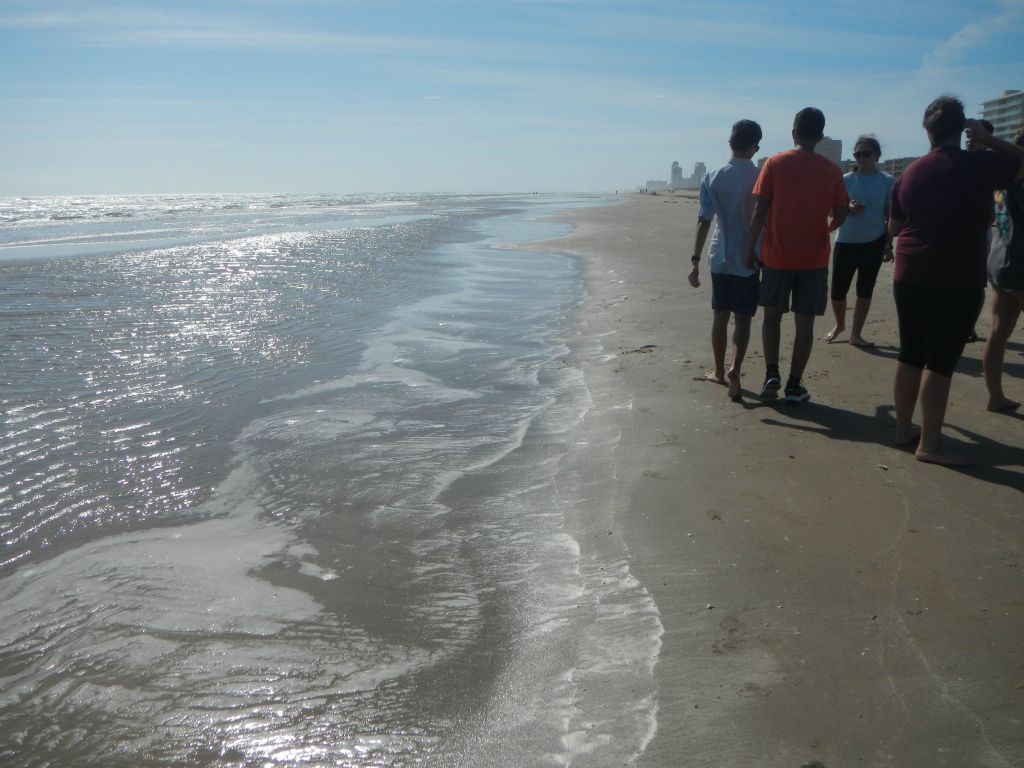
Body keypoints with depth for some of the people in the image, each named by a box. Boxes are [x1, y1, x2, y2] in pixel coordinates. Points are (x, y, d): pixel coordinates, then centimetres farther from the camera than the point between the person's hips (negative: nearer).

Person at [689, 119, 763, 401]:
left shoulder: (712, 177, -2)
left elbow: (704, 221, -6)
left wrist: (695, 260, -6)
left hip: (720, 258, 2)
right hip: (749, 260, -2)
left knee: (720, 316, 13)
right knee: (742, 318, 3)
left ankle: (719, 371, 26)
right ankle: (734, 370, -13)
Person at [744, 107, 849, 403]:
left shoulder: (774, 163, -4)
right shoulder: (832, 171, 0)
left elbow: (760, 211, -8)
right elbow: (840, 216, 4)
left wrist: (750, 249, 0)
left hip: (777, 255, 0)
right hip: (814, 258, 1)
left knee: (772, 315, 14)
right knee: (804, 321, 6)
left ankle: (772, 373, 2)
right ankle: (794, 385, 9)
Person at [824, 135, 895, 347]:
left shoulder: (886, 181, -1)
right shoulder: (846, 179, -1)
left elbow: (889, 216, 3)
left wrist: (888, 244, 0)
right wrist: (849, 208, -20)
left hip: (874, 243, 0)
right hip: (846, 242, 0)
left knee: (865, 290, 7)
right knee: (838, 290, 1)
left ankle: (856, 334, 17)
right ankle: (839, 324, 28)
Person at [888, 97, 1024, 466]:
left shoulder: (910, 173, 7)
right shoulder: (979, 166, -8)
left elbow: (894, 228, 15)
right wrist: (988, 139, 7)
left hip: (910, 276, 5)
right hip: (957, 280, -5)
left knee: (911, 354, 13)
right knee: (941, 361, -2)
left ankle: (903, 428, 21)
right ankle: (930, 443, 1)